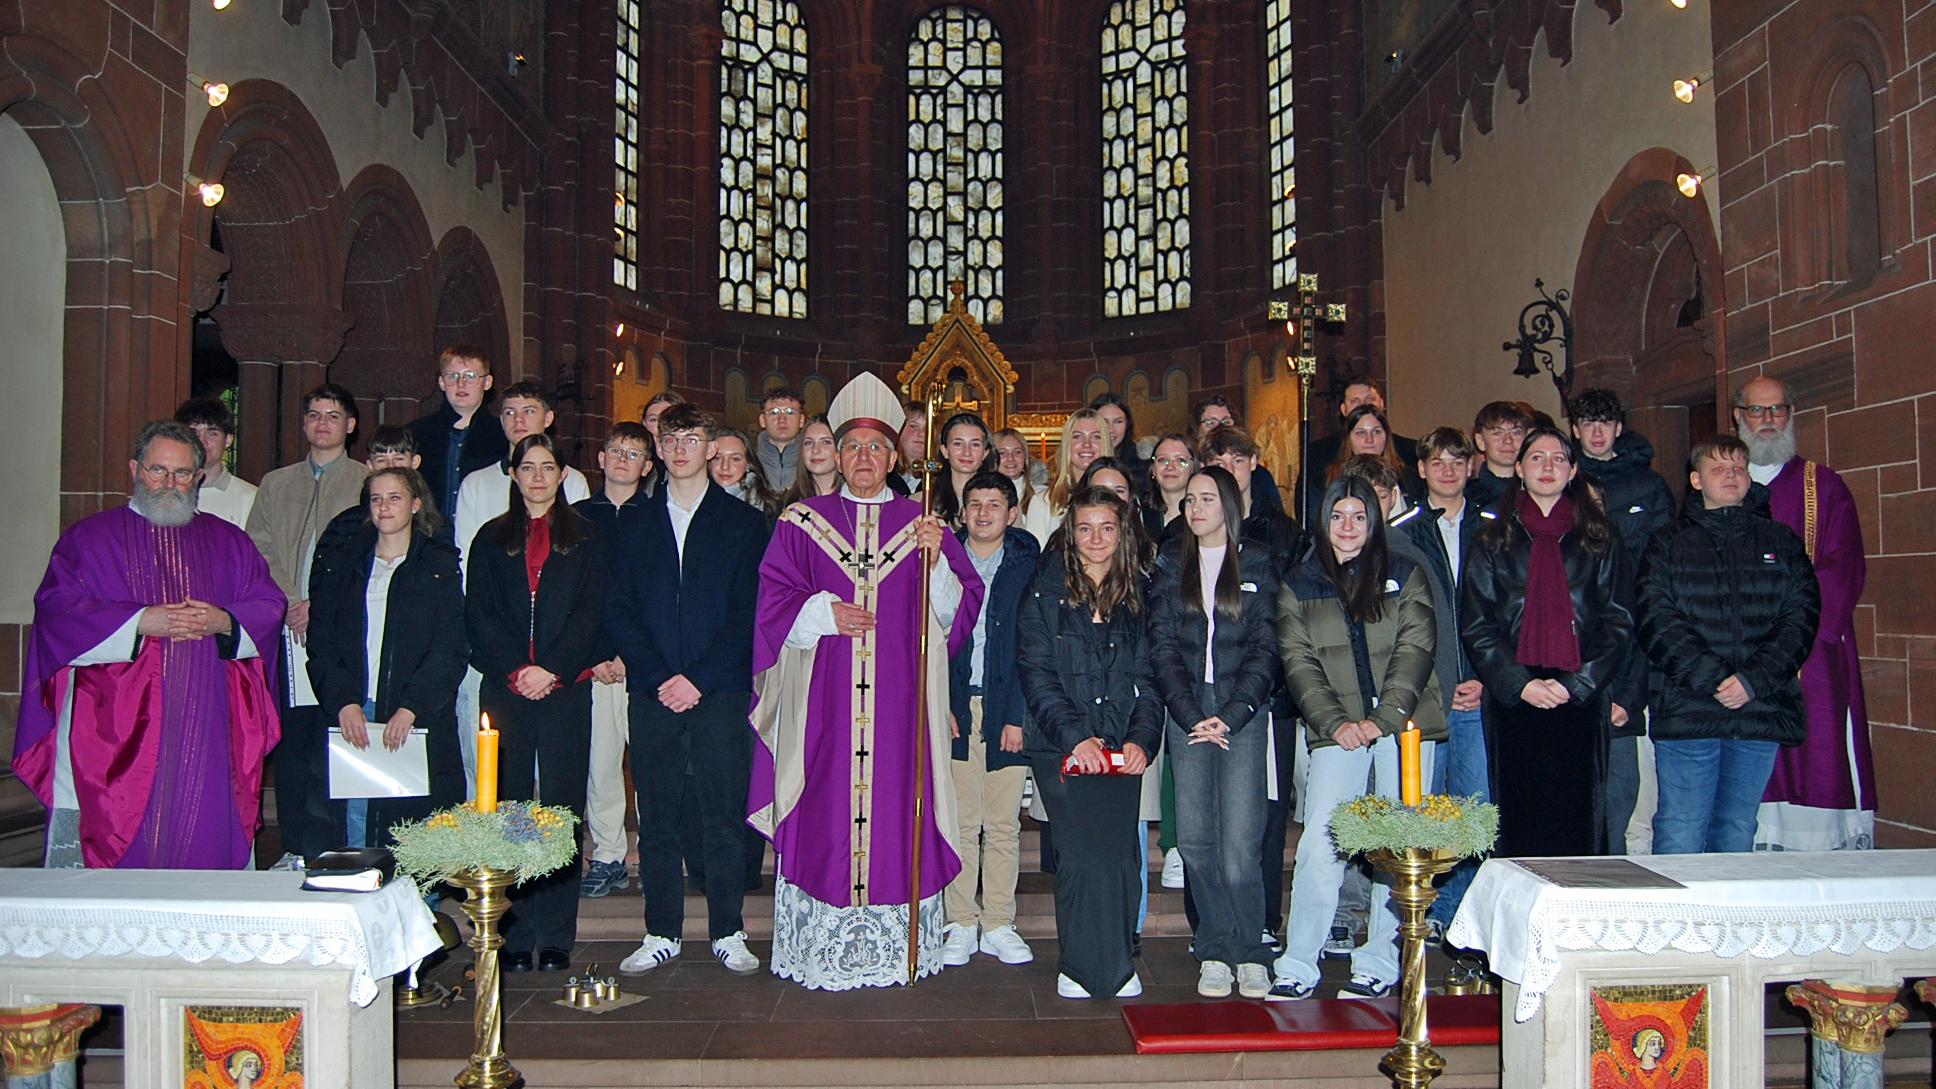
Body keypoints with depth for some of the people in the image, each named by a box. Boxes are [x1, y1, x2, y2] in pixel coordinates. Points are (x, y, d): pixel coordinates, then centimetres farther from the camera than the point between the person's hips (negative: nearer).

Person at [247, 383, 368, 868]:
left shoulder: (368, 482, 7)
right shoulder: (275, 484, 20)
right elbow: (258, 550, 10)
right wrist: (291, 602, -5)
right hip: (286, 629, 4)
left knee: (330, 743, -8)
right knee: (289, 741, 4)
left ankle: (319, 850, -4)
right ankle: (293, 848, 11)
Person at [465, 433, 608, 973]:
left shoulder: (585, 538, 9)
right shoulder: (492, 538, 14)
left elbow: (590, 612, 0)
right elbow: (478, 614, 5)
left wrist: (551, 670, -12)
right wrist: (515, 671, -8)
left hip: (565, 687, -1)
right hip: (505, 688, 1)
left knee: (561, 807, -2)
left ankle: (556, 938, 4)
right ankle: (515, 936, 7)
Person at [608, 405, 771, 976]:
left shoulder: (744, 523, 6)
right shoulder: (636, 526, 13)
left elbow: (748, 612, -2)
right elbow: (621, 612, 6)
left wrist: (699, 679, -10)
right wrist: (659, 677, -7)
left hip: (720, 691, -2)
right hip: (653, 693, 2)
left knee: (724, 817, 1)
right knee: (657, 818, 6)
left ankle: (728, 933, 12)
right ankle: (661, 933, 17)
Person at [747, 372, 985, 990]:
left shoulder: (922, 524, 11)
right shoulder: (802, 523, 10)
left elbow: (959, 611, 5)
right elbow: (773, 602, 5)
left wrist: (934, 557, -11)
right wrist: (822, 612, -11)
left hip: (899, 700, 0)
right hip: (822, 701, 0)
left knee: (896, 810, 0)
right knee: (823, 812, -2)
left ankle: (897, 950, 10)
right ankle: (822, 950, 8)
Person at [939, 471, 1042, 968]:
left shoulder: (1028, 565, 2)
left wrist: (1019, 715, -8)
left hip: (1008, 710, -1)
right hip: (954, 707, 1)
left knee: (1003, 824, 5)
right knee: (959, 822, 4)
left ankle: (998, 925, 15)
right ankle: (961, 925, 14)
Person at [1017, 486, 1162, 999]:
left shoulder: (1138, 598, 12)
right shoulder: (1045, 594, 3)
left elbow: (1147, 678, 9)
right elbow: (1037, 676, -3)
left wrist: (1142, 738, -7)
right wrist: (1075, 735, -13)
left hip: (1122, 749, 3)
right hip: (1062, 747, -2)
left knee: (1121, 854, -2)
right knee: (1082, 854, -9)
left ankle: (1117, 963, 15)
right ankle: (1083, 966, 5)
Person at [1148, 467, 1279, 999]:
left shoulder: (1257, 563, 7)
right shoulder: (1170, 567, 13)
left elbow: (1264, 647, 1)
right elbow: (1162, 647, 5)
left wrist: (1232, 715, -10)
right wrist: (1191, 716, -7)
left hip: (1243, 713, -2)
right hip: (1187, 712, 2)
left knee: (1239, 842, -8)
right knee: (1194, 838, -1)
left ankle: (1249, 953, 6)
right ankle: (1214, 951, 11)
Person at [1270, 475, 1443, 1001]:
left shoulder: (1405, 575, 8)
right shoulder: (1298, 587, 11)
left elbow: (1414, 651, -1)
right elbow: (1298, 664, 3)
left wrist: (1381, 719, -13)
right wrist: (1334, 722, -11)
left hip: (1403, 725, 0)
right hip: (1337, 732, 0)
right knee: (1318, 845, -8)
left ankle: (1379, 964, 12)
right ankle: (1297, 968, -1)